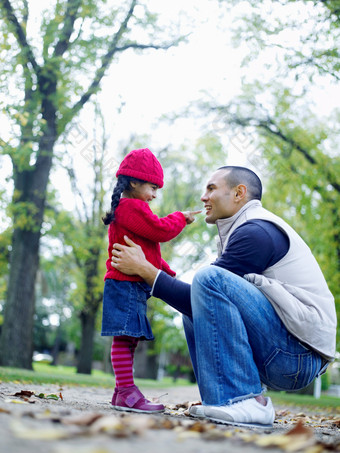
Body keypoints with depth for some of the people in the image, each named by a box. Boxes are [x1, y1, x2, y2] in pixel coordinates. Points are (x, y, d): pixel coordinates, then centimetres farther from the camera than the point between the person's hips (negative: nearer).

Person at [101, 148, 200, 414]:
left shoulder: (128, 209, 27)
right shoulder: (132, 207, -8)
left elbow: (149, 252, 29)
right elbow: (160, 230, -16)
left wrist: (168, 273, 25)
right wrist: (181, 218, 2)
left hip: (134, 286, 11)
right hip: (126, 284, -11)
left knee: (129, 339, 9)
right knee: (125, 337, -14)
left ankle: (123, 392, 13)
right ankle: (127, 392, -17)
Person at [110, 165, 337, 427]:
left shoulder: (256, 231, -11)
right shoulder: (245, 230, 21)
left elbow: (210, 282, -14)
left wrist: (144, 268, -5)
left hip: (299, 354, -10)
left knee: (209, 278, -23)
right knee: (193, 310, 19)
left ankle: (246, 401, -23)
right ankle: (224, 403, 5)